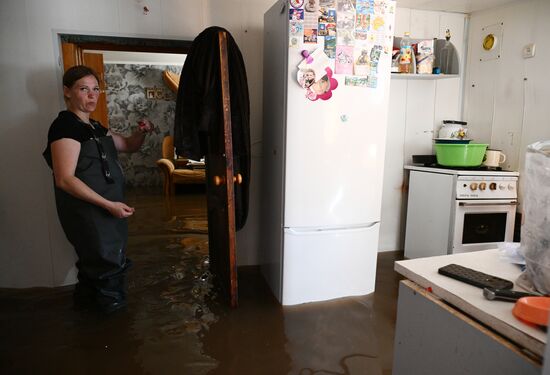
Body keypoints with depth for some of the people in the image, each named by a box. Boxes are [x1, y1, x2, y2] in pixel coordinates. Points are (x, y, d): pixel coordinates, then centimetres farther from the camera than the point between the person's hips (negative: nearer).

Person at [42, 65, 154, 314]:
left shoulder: (95, 127, 12)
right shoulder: (65, 126, -16)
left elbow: (128, 146, 21)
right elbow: (65, 179, -23)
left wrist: (141, 132, -2)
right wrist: (109, 205, -25)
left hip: (106, 210, 9)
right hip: (87, 212, -9)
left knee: (95, 264, 21)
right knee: (110, 265, 1)